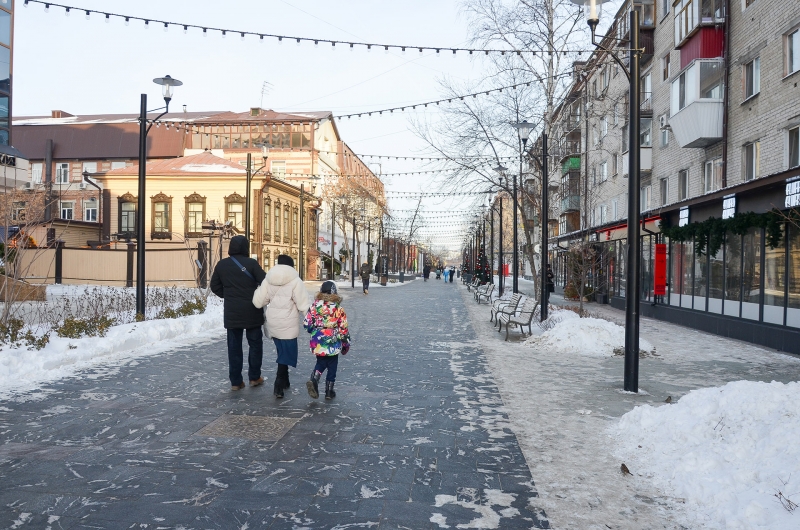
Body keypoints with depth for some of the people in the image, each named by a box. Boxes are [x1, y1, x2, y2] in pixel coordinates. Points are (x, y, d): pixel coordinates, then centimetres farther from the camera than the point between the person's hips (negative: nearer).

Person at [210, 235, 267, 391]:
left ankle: (236, 381, 10)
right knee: (255, 343, 11)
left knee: (234, 346, 8)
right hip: (251, 311, -3)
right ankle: (254, 377, 16)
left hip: (231, 312, 3)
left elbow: (215, 286, 7)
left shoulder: (222, 264, 2)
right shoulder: (251, 263, -11)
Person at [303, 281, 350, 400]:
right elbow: (343, 328, -7)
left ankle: (314, 379, -4)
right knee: (332, 366, 12)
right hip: (333, 344, -2)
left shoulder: (314, 306, -5)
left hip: (318, 344, 2)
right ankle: (329, 391, 18)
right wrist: (346, 343, 7)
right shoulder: (338, 309, -10)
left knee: (321, 362, 21)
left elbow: (306, 324, -1)